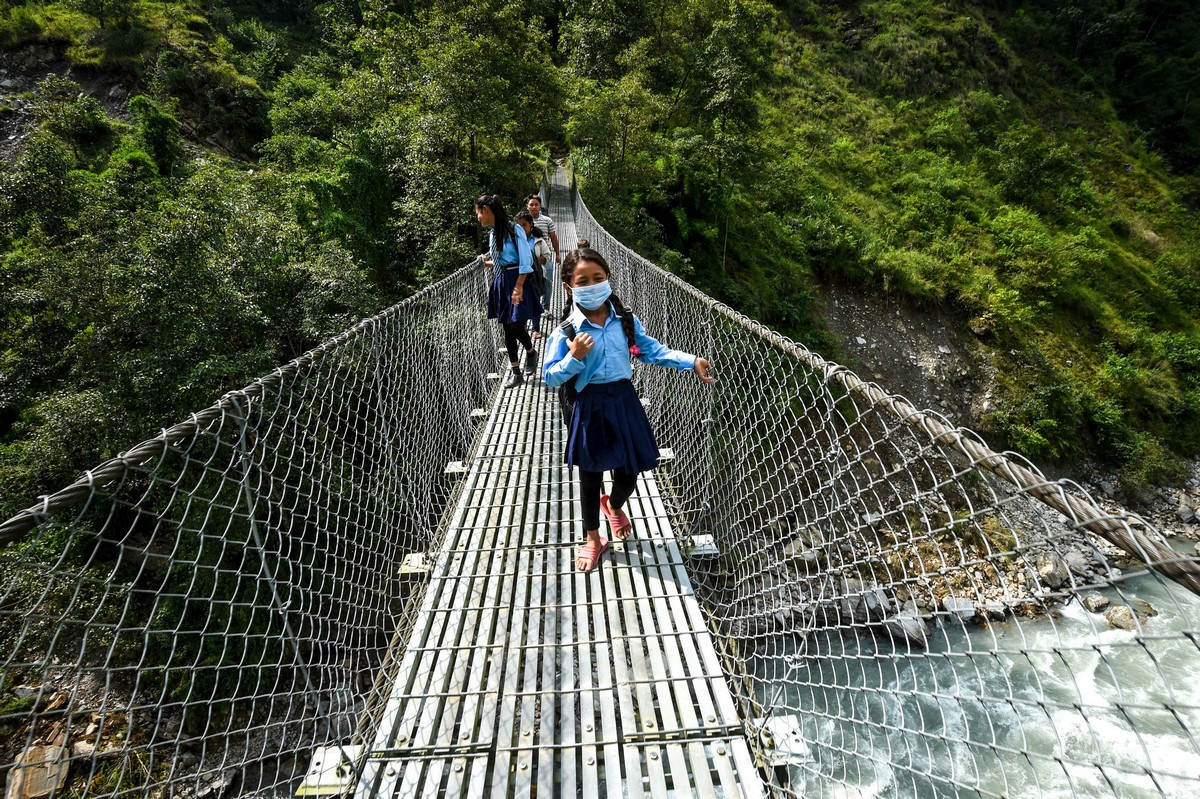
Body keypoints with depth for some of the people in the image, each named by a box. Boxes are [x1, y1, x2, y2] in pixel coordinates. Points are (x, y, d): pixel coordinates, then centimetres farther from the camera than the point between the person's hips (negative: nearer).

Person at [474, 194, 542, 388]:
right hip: (500, 282, 7)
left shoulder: (513, 229, -12)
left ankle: (531, 352, 24)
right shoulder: (492, 233, 10)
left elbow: (525, 261, -15)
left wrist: (518, 287, -18)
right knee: (507, 329, 7)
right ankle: (516, 373, 15)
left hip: (516, 281, -7)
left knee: (517, 327, -9)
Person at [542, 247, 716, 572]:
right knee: (591, 476, 11)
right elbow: (550, 377, -8)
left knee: (628, 471, 14)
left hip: (624, 401, 3)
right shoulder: (566, 331, -10)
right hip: (590, 406, -3)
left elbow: (652, 350, 4)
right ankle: (592, 538, 35)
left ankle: (614, 506, 51)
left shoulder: (626, 320, -1)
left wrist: (691, 362, -2)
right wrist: (575, 357, -24)